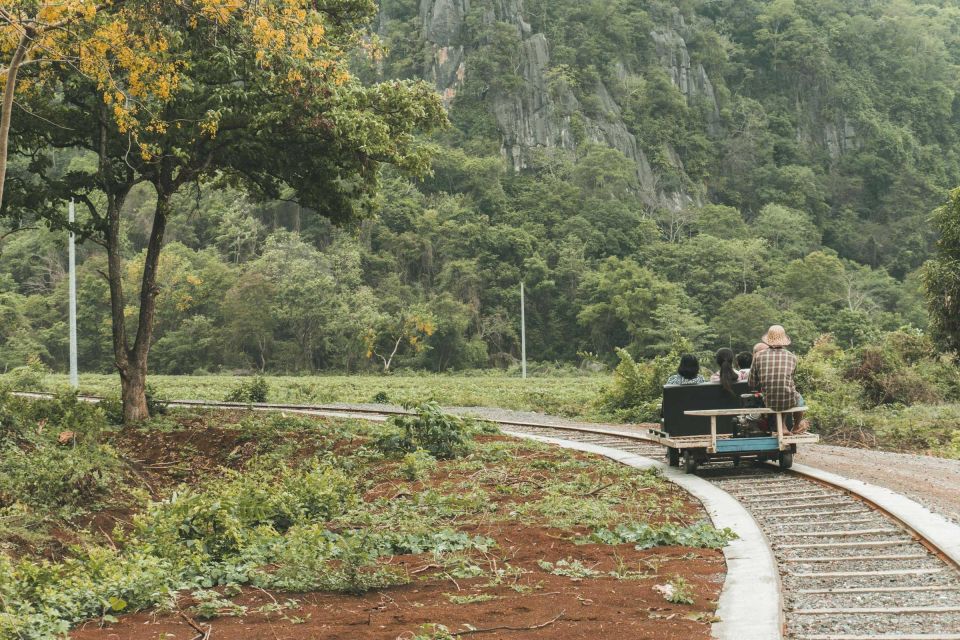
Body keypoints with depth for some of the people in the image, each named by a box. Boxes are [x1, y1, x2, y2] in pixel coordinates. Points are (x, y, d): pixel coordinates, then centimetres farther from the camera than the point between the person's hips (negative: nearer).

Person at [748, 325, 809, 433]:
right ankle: (797, 426, 58)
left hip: (769, 403, 1)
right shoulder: (792, 357, -4)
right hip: (789, 402, -1)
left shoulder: (759, 356, -4)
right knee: (798, 397, 36)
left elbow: (752, 385, 1)